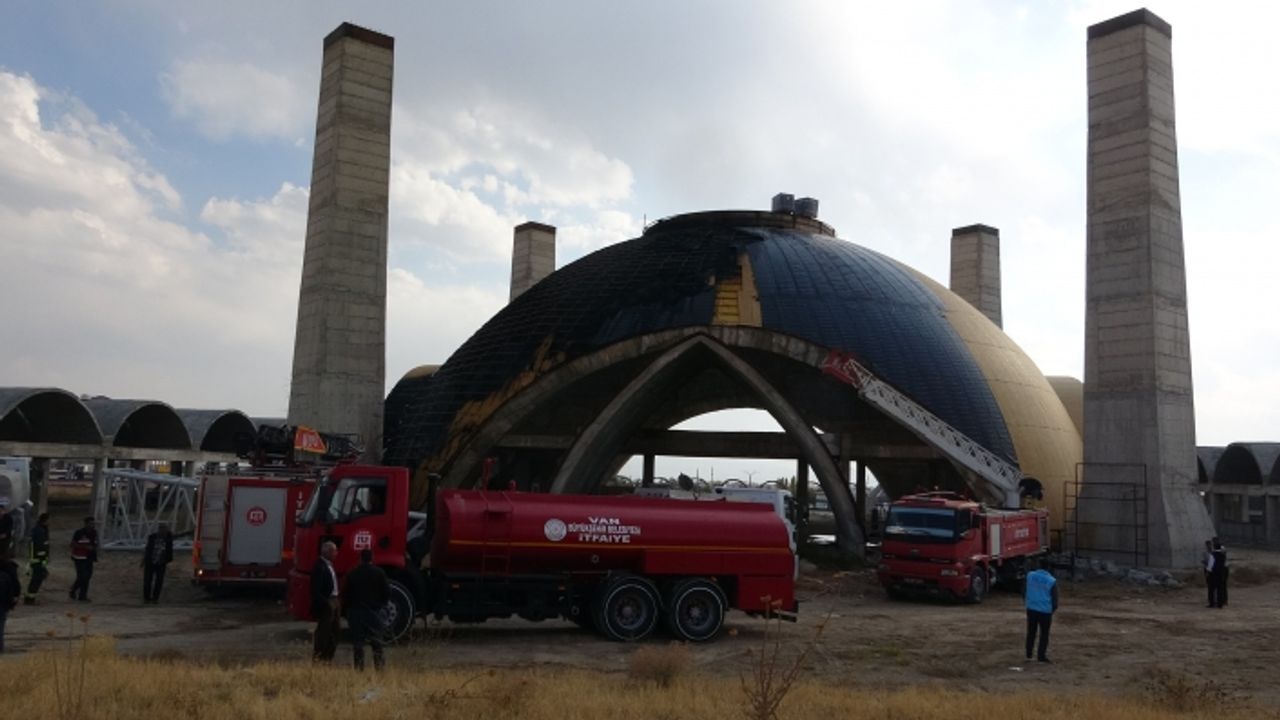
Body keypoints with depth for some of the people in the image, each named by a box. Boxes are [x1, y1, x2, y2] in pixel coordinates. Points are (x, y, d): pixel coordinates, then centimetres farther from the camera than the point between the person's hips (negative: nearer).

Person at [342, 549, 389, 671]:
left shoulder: (353, 574, -2)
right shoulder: (379, 573, -3)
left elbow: (346, 593, 0)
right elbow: (387, 592, -3)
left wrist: (348, 606, 14)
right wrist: (381, 603, 13)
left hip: (356, 611, 0)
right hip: (374, 611, 0)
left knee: (357, 640, 5)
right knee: (376, 640, 6)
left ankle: (359, 667, 2)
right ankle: (378, 665, 0)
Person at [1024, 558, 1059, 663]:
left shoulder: (1030, 575, -3)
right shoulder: (1051, 581, -12)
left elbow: (1025, 592, 9)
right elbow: (1054, 598, -4)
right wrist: (1053, 609, 14)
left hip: (1031, 609, 3)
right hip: (1045, 611, -3)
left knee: (1031, 632, 14)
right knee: (1044, 634, 9)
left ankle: (1028, 654, 18)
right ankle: (1041, 656, 10)